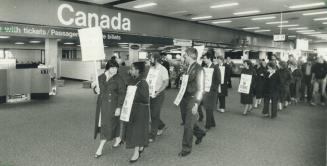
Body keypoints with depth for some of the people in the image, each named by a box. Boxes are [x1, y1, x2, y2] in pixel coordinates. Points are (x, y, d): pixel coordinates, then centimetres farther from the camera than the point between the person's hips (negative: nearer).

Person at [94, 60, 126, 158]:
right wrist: (96, 89, -10)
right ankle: (118, 139, 42)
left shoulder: (119, 79, -12)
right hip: (101, 104, 5)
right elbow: (96, 88, 15)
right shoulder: (100, 77, 2)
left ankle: (100, 149, 5)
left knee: (107, 125, -3)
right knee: (113, 123, 17)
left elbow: (122, 94, -12)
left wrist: (119, 108, -16)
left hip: (112, 105, -5)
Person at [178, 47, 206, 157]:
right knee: (185, 120, 20)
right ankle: (200, 133, 47)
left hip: (192, 99, -8)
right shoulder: (188, 68, 6)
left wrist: (196, 104, -20)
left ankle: (186, 149, 20)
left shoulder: (199, 70, -17)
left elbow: (201, 89, -18)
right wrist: (181, 98, 9)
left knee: (188, 125, 2)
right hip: (184, 98, 8)